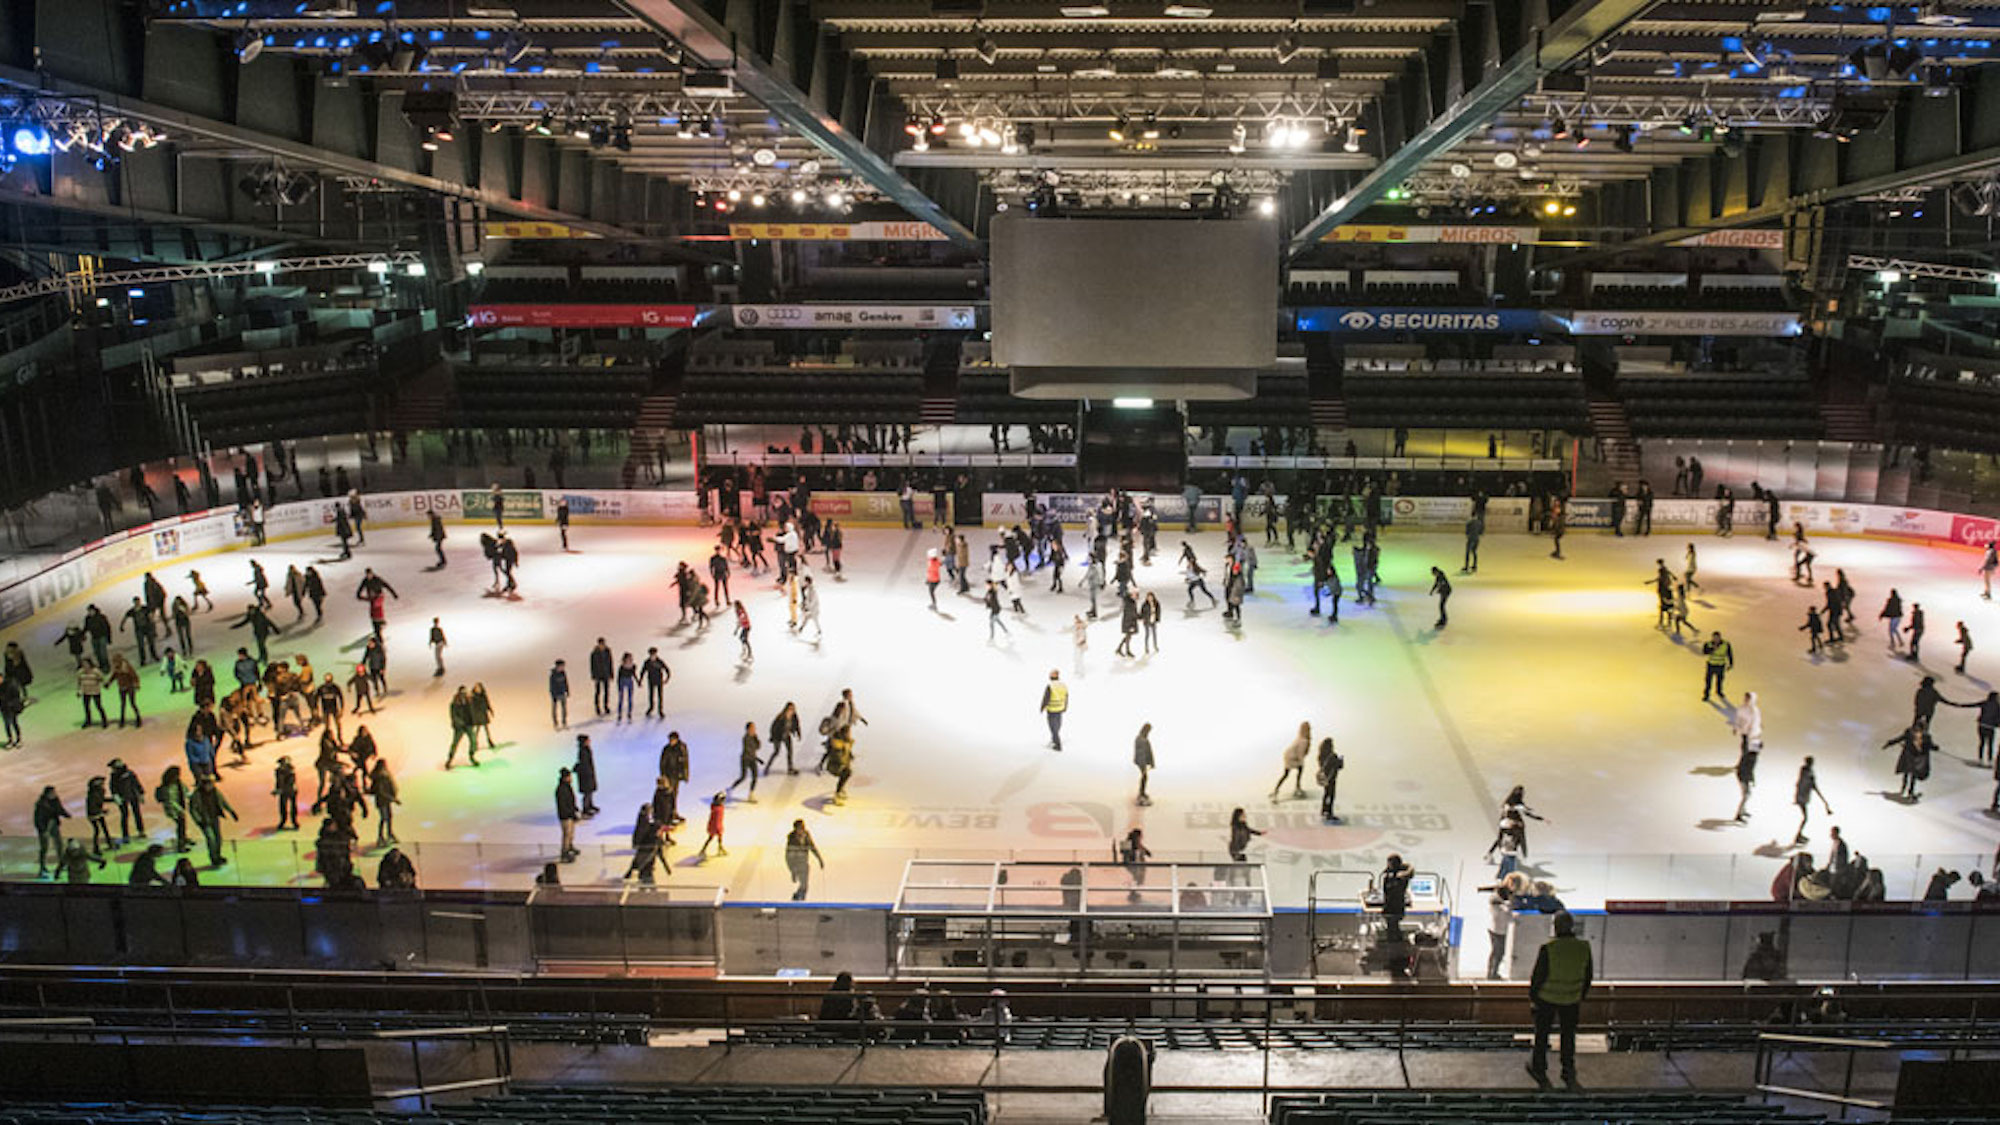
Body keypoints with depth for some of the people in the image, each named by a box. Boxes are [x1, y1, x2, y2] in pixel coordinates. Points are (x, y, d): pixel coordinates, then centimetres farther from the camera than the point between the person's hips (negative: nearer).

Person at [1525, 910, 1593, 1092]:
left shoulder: (1548, 948, -25)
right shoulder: (1584, 947, -13)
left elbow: (1538, 975, -16)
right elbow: (1587, 976, 0)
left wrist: (1532, 995, 0)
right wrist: (1582, 996, 16)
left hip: (1547, 998, -3)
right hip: (1572, 999, 3)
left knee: (1542, 1034, 17)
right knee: (1568, 1035, 20)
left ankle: (1539, 1070, 31)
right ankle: (1568, 1072, 31)